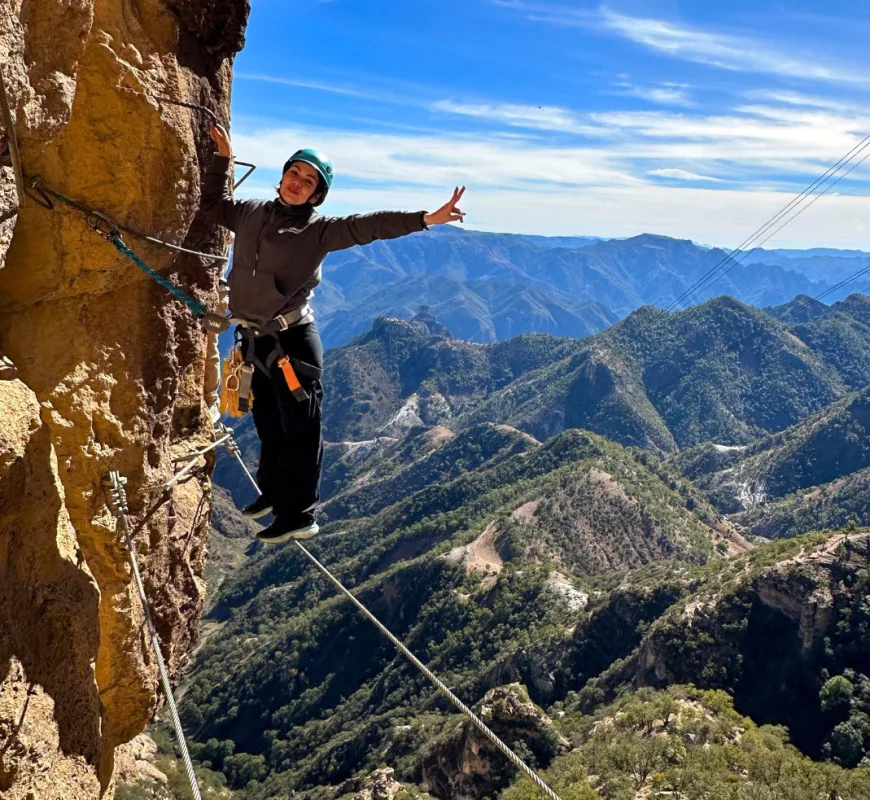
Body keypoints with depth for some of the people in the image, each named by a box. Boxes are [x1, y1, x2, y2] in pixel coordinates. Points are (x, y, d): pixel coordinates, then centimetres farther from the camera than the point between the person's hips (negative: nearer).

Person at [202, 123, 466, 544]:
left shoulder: (319, 229, -7)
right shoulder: (250, 213, 10)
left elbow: (369, 226, -19)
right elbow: (214, 201, 29)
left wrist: (424, 219, -30)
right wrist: (223, 157, 23)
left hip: (293, 340, -6)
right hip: (255, 339, 6)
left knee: (298, 428, 0)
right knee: (268, 423, 21)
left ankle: (298, 514, 10)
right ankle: (273, 490, 40)